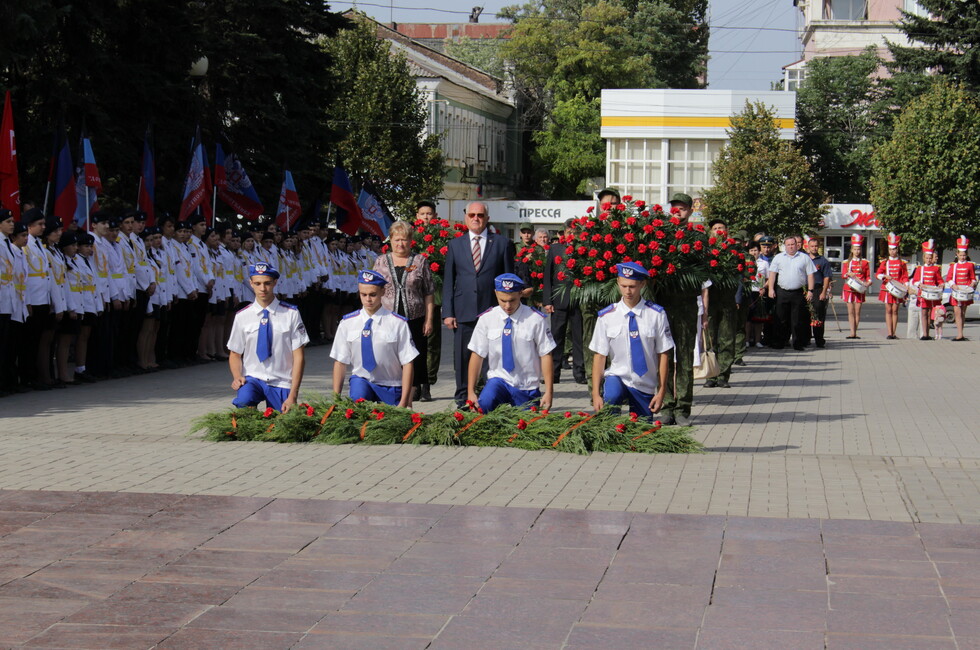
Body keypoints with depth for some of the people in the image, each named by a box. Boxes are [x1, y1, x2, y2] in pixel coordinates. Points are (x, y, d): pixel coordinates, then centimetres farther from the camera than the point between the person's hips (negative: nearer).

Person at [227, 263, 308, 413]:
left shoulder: (291, 314, -1)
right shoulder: (242, 316, 4)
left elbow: (298, 357, -2)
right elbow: (235, 354, 11)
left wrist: (292, 396, -10)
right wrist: (237, 377, -12)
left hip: (281, 384, 1)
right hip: (253, 378, -1)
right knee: (243, 400, -33)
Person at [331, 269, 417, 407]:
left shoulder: (398, 323, -7)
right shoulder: (347, 323, 0)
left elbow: (407, 364, -8)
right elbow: (340, 362, 0)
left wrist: (403, 403, -13)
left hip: (391, 388, 1)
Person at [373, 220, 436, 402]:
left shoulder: (420, 261, 6)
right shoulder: (381, 261, 10)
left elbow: (429, 293, 5)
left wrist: (429, 319, -1)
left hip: (415, 318, -1)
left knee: (418, 358, 1)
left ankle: (419, 389, 14)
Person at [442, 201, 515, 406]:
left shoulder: (502, 243, 8)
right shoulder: (455, 245, 13)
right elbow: (448, 281, 10)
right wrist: (448, 312, 2)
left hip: (493, 310, -1)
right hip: (464, 311, 1)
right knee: (463, 356, 2)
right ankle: (463, 399, 11)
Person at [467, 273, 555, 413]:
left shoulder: (536, 319, -7)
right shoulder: (486, 319, -2)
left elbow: (546, 355, -6)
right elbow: (477, 355, -1)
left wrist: (549, 392, -9)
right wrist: (471, 392, -5)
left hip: (526, 387, 1)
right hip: (498, 380, 0)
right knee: (484, 405, -30)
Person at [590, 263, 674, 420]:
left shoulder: (656, 314, -4)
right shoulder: (606, 316, -4)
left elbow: (663, 354, -1)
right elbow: (600, 356, -5)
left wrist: (662, 391, -3)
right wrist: (596, 394, -13)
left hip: (645, 385, 1)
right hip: (616, 378, -1)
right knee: (612, 395, -33)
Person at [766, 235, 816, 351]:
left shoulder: (805, 258, 6)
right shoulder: (778, 258, 10)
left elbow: (810, 275, 5)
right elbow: (772, 274, 7)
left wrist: (810, 290, -2)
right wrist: (771, 289, -2)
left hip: (799, 293, -1)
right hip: (782, 292, 1)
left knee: (798, 320, 1)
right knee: (781, 319, 3)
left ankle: (798, 343, 7)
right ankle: (780, 342, 10)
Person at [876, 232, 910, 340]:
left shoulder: (902, 262, 5)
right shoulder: (885, 262, 7)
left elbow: (905, 276, 6)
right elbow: (878, 274, 3)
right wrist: (885, 276, -16)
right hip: (887, 288, 1)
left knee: (895, 310, 1)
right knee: (888, 310, -1)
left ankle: (894, 333, 4)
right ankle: (889, 333, -1)